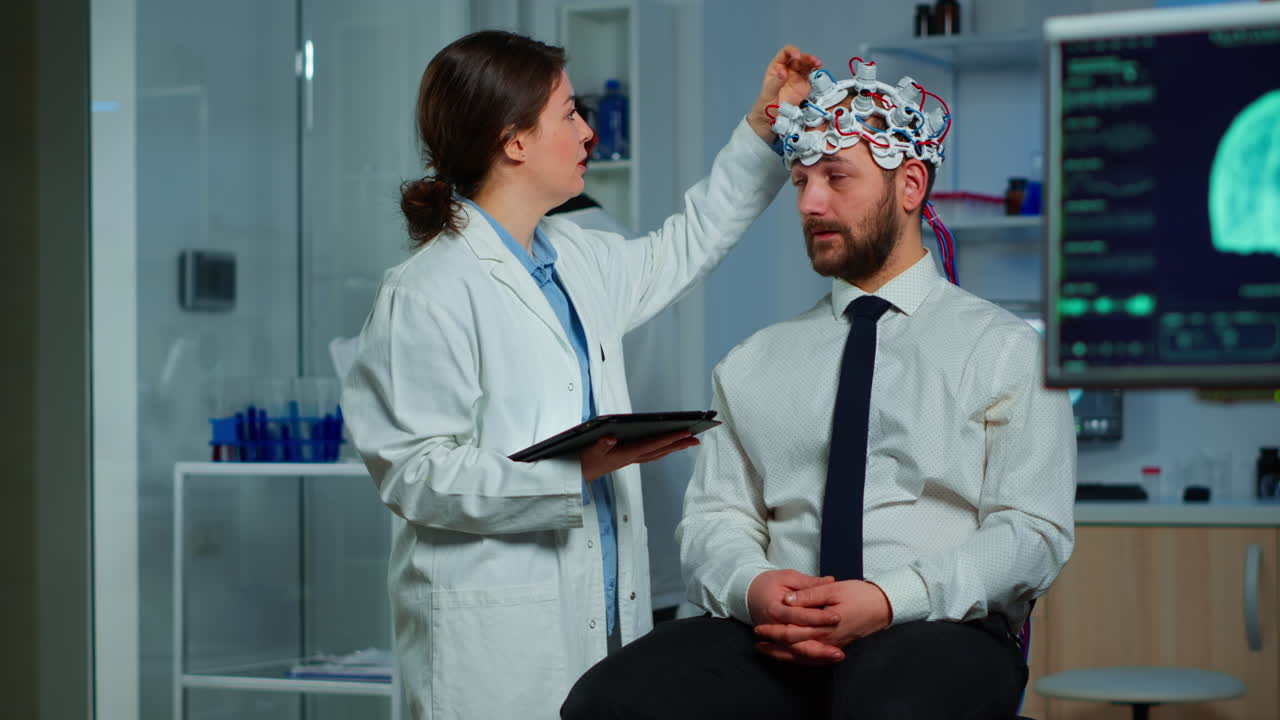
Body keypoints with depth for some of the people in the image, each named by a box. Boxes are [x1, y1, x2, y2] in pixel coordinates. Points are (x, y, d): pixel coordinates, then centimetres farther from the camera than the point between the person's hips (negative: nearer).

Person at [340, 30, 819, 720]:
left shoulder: (578, 260, 13)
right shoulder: (426, 294, -13)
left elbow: (683, 248, 32)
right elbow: (415, 476, -17)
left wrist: (764, 126, 29)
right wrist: (574, 469, -25)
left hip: (603, 610, 8)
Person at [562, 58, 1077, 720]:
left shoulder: (1005, 350, 8)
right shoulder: (752, 365, 21)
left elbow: (1034, 531, -1)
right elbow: (714, 518, 14)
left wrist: (891, 600, -17)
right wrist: (751, 586, -11)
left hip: (937, 633, -3)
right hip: (771, 639, 4)